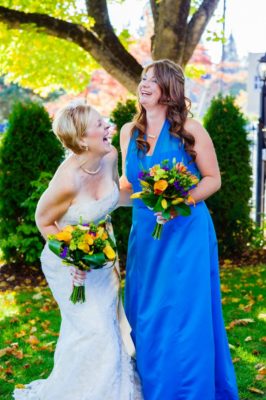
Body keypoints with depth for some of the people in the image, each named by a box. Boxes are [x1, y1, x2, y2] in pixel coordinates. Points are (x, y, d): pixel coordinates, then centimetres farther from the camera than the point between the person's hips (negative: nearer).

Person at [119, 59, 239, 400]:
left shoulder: (190, 130, -6)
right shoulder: (129, 132, 7)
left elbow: (213, 179, -2)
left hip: (186, 233, -4)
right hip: (144, 234, 5)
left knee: (186, 317, -1)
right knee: (145, 317, 9)